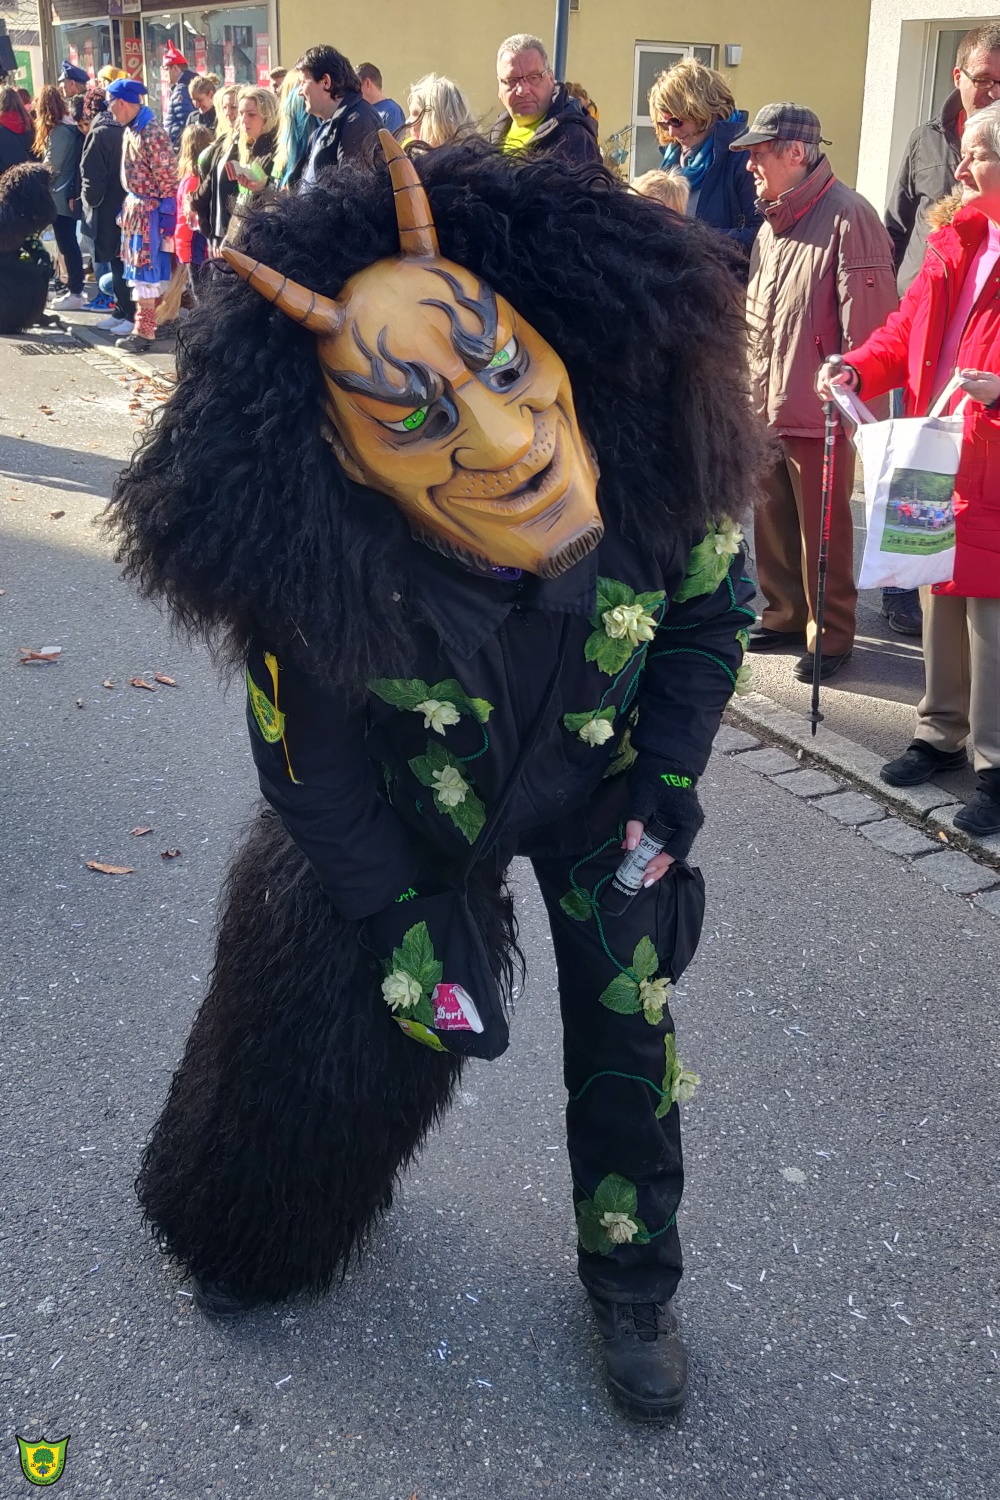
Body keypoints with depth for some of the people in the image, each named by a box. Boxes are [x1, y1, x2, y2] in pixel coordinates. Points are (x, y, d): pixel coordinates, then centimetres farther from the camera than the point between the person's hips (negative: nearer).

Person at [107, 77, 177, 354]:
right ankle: (144, 325, 24)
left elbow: (168, 178, -19)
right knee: (138, 268, 14)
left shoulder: (152, 133, -19)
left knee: (146, 269, -3)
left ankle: (145, 331, 3)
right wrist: (128, 206, 14)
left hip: (149, 210, -9)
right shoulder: (131, 129, 8)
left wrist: (167, 219, -19)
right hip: (134, 207, 9)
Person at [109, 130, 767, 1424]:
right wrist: (402, 916, -15)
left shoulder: (650, 468, -32)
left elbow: (711, 610, -10)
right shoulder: (321, 576, -36)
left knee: (626, 1043, 6)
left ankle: (631, 1283, 35)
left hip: (602, 794, 2)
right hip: (413, 817, -1)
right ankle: (262, 1225, 45)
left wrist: (667, 790, -13)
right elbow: (311, 767, -18)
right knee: (334, 1023, 11)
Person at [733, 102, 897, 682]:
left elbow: (867, 320, -16)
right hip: (766, 405, 8)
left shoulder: (848, 217, -12)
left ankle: (832, 635, 11)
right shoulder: (773, 224, 16)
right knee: (773, 521, 15)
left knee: (822, 529, 0)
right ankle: (786, 617, 29)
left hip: (819, 411, -8)